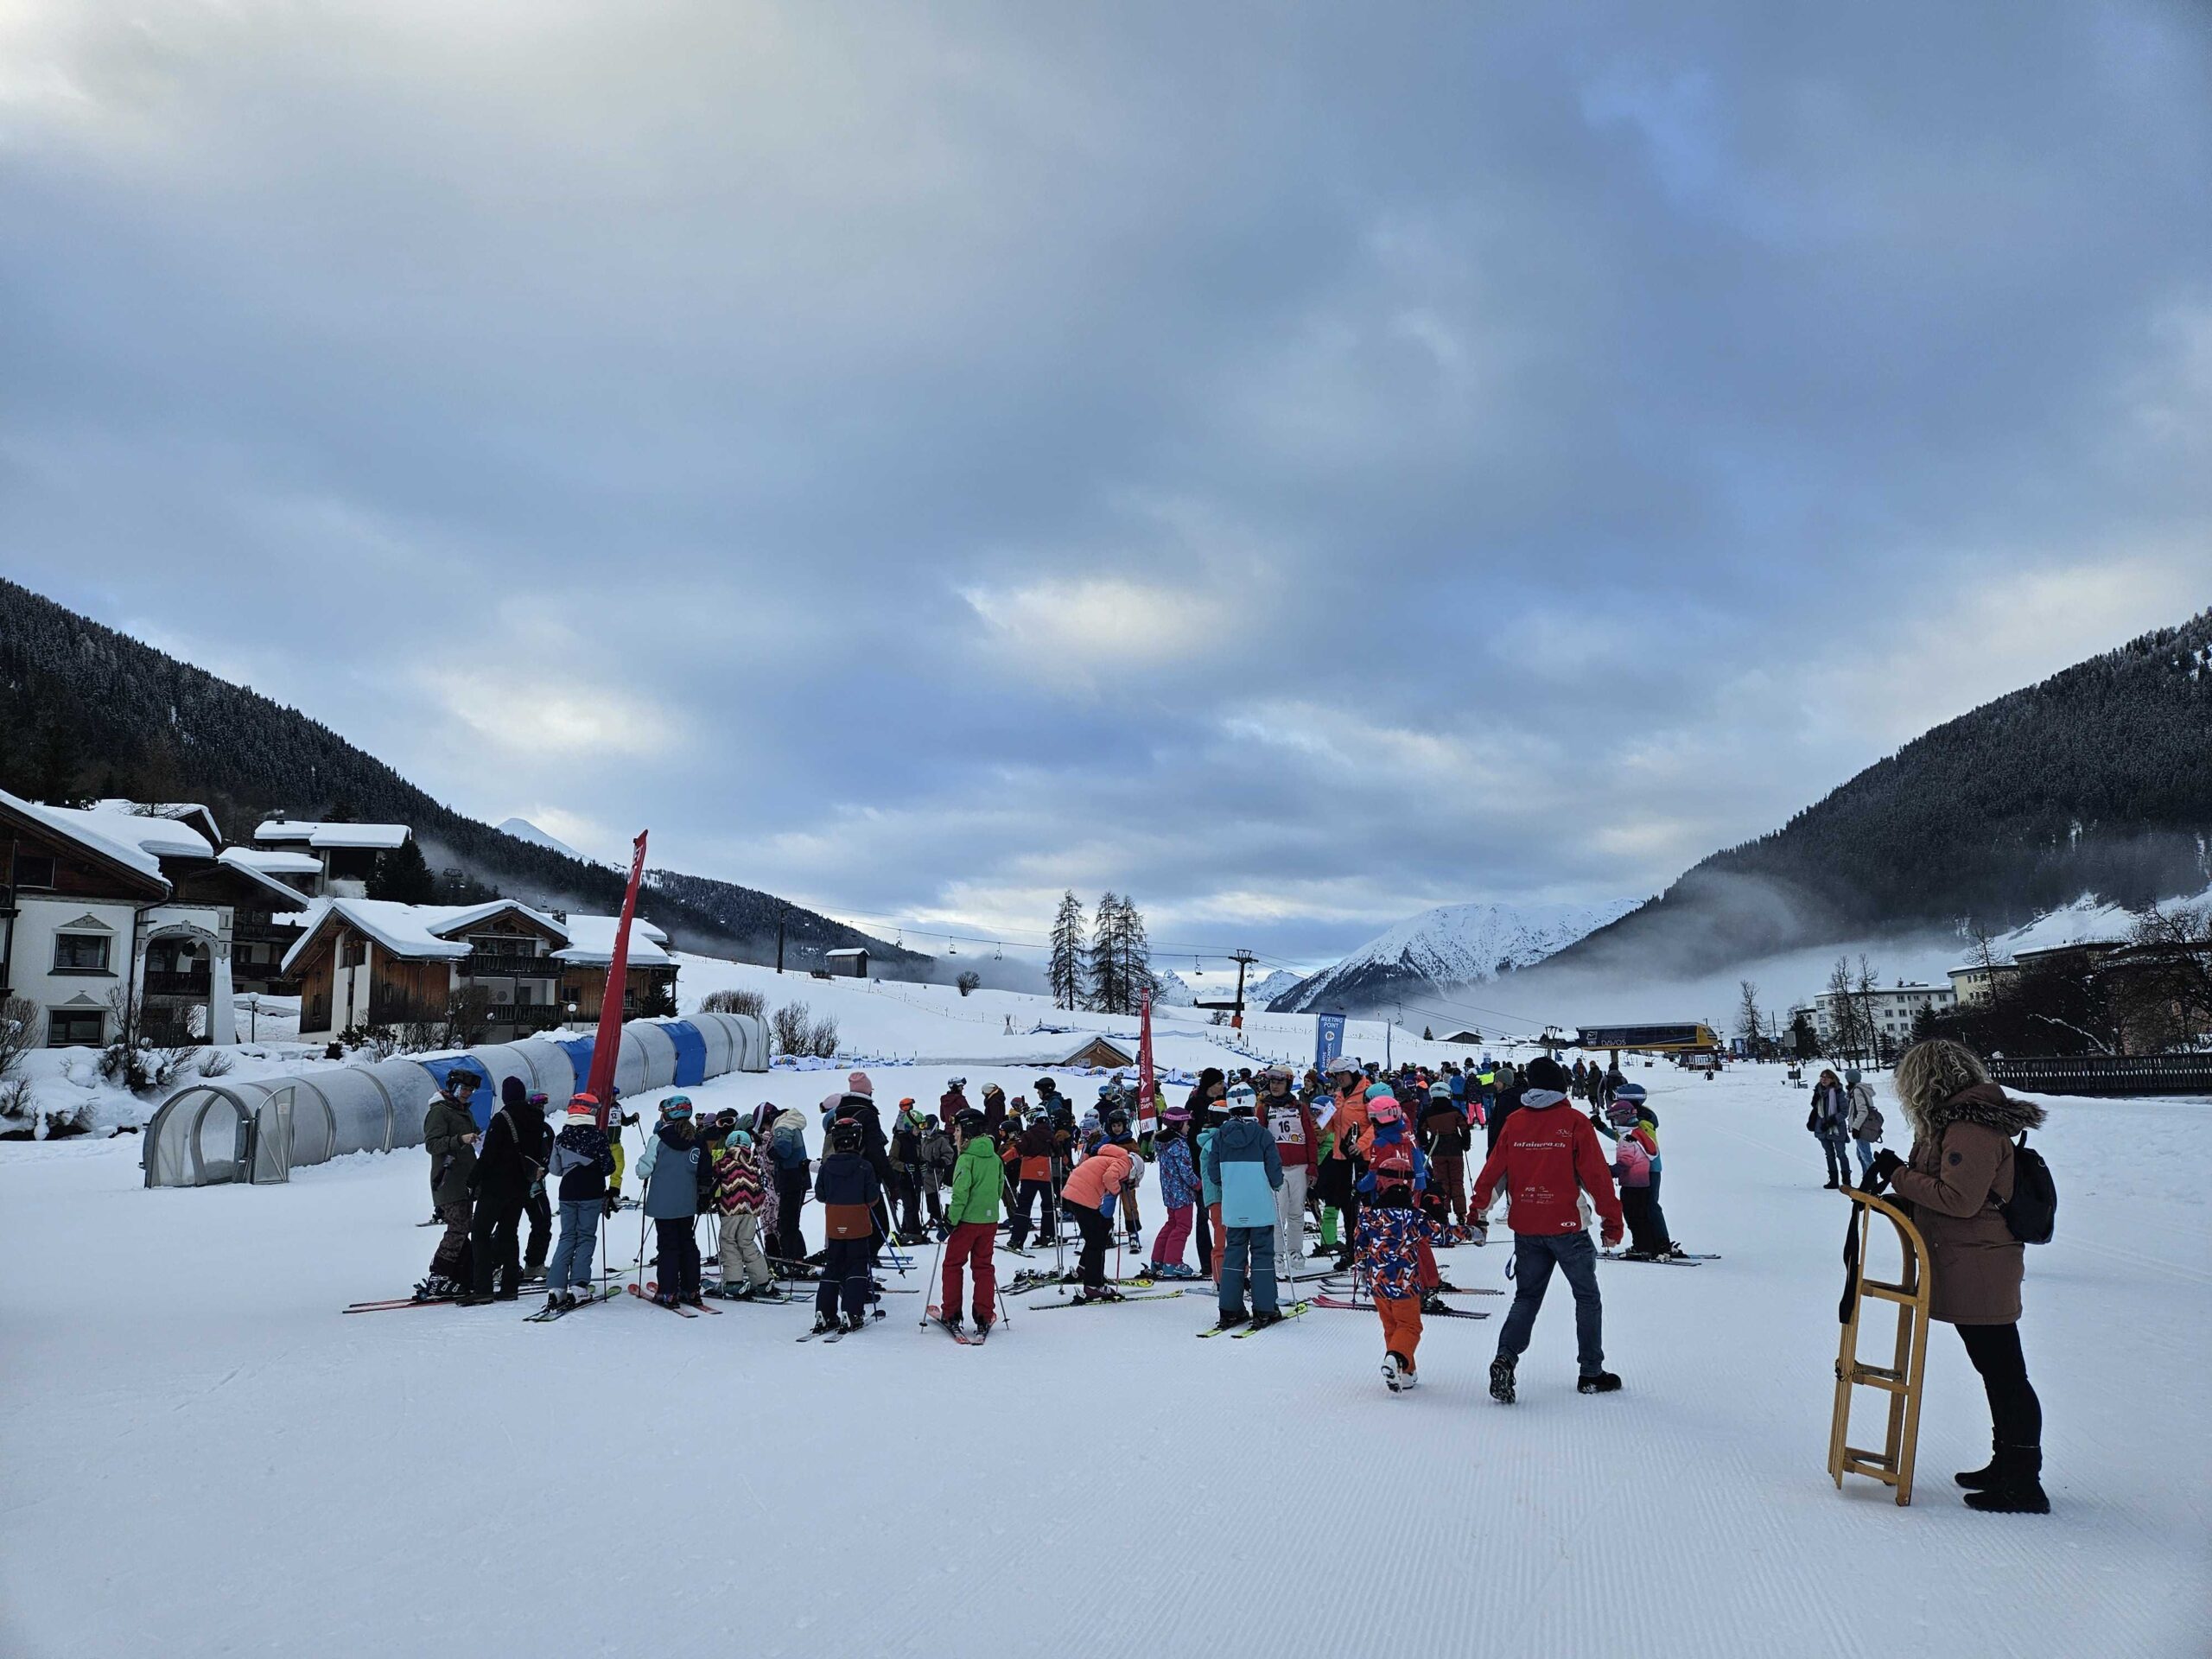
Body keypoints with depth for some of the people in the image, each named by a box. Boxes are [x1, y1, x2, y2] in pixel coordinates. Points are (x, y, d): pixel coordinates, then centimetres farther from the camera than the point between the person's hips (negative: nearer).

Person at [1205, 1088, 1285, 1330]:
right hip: (1261, 1208, -3)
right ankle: (1264, 1310, 5)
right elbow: (1275, 1172, -10)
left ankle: (1230, 1309, 10)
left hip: (1233, 1208, 3)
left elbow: (1213, 1174, 2)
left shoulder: (1220, 1137, -2)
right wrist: (1276, 1186, 13)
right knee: (1262, 1254, 5)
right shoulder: (1263, 1135, -11)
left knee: (1233, 1253, 11)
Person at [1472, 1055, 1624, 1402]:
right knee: (1587, 1298, 13)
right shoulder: (1574, 1123, -7)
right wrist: (1612, 1220, 1)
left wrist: (1477, 1213, 12)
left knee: (1526, 1297, 13)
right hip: (1566, 1226, -3)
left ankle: (1505, 1358, -6)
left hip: (1525, 1227, 3)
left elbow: (1493, 1170, 3)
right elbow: (1597, 1175, -7)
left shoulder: (1514, 1122, 2)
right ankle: (1591, 1373, 18)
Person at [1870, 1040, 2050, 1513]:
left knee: (2004, 1376, -3)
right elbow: (1941, 1187, 17)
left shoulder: (1969, 1128, -19)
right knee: (1999, 1373, 18)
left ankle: (2023, 1487, 5)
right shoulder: (1960, 1120, 13)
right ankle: (2006, 1468, 30)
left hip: (1978, 1272, -11)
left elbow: (1959, 1199, -23)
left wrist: (1900, 1176, -16)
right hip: (1973, 1272, 11)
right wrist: (1904, 1177, 5)